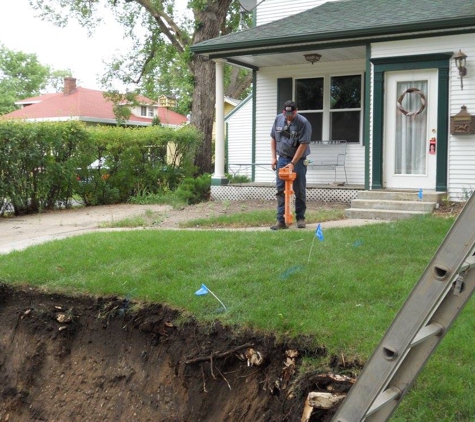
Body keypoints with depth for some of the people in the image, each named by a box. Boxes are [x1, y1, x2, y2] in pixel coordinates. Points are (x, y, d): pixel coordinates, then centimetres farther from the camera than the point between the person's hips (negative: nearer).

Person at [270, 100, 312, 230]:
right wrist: (274, 157, 4)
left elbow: (303, 145, -17)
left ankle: (300, 218, 16)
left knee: (299, 190, 3)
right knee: (280, 190, 0)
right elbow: (273, 139, 12)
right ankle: (281, 220, 2)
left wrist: (293, 163, -19)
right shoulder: (278, 119, 2)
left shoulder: (303, 123, -14)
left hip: (298, 160, -4)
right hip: (282, 159, 4)